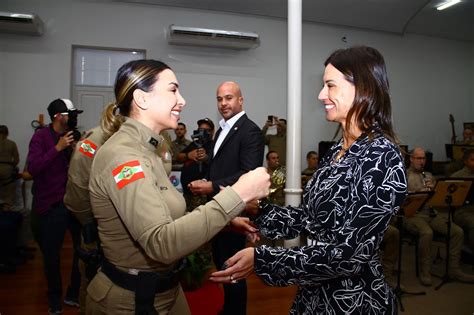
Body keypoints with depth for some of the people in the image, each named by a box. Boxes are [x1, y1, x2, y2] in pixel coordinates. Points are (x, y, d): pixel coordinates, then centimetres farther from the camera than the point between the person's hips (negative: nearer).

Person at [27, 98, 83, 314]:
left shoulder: (72, 136, 9)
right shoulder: (41, 137, -8)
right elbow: (32, 168, -22)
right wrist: (58, 148, -26)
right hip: (51, 204, -5)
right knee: (52, 255, 8)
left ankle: (75, 294, 29)